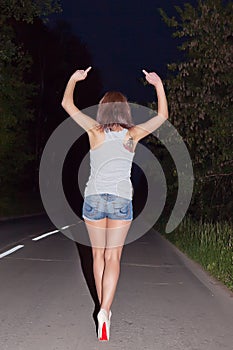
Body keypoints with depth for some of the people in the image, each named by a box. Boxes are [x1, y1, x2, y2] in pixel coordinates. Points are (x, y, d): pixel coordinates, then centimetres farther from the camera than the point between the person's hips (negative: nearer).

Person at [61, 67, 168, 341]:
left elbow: (67, 104, 7)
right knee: (113, 257, 4)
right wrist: (159, 85, 13)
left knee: (99, 255, 14)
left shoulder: (95, 131, -2)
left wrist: (74, 79, 16)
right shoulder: (133, 134, 0)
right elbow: (162, 115, 14)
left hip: (94, 198, 0)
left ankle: (104, 309, 22)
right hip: (122, 200, 0)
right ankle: (105, 310, -13)